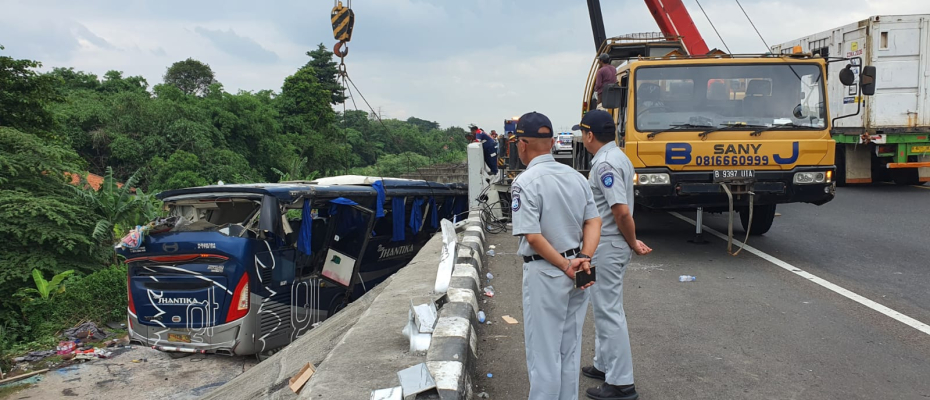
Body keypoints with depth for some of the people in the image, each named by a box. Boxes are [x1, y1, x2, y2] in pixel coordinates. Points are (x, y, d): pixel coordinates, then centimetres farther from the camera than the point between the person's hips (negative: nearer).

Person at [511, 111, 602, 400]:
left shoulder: (525, 182, -15)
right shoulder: (576, 176, 5)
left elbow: (532, 236, -21)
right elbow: (594, 222, 0)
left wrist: (565, 266, -13)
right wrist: (583, 258, -10)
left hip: (545, 274, -7)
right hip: (577, 276, 7)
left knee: (544, 354, 5)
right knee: (570, 350, 18)